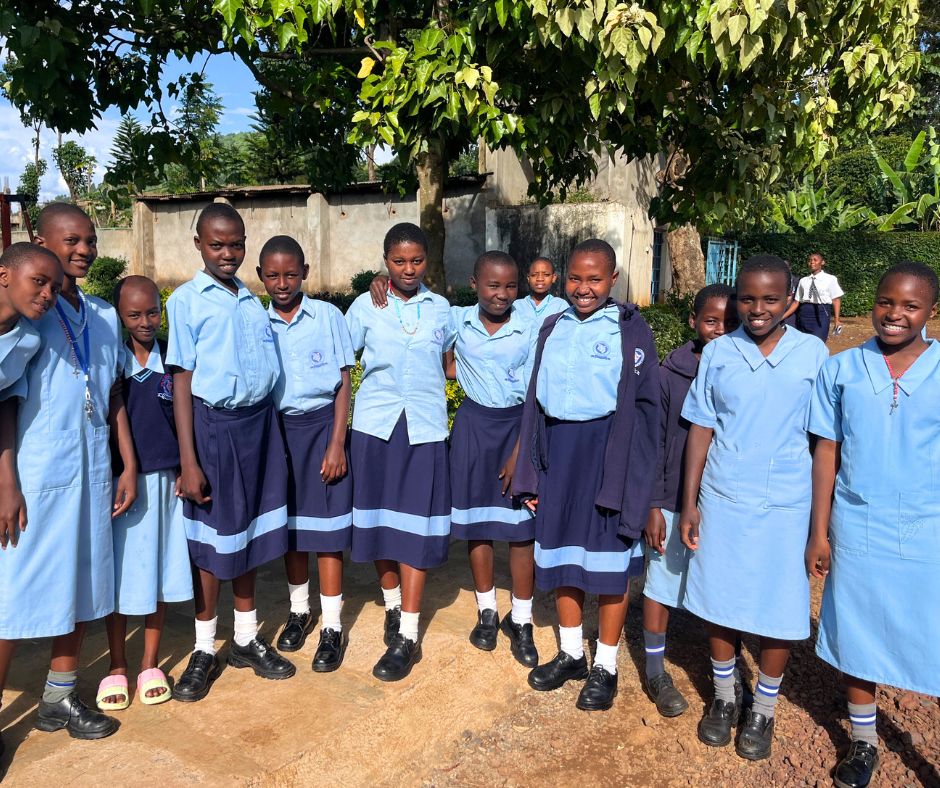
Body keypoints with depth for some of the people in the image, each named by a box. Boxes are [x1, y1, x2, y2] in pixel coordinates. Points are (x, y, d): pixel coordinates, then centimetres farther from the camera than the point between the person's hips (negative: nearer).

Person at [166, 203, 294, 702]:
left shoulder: (253, 301, 10)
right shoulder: (186, 300, -4)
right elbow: (182, 381, -8)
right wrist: (188, 461, -12)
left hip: (259, 422, 4)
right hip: (213, 425, -4)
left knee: (251, 532, 13)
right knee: (211, 539, 6)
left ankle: (247, 638, 29)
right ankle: (204, 650, 23)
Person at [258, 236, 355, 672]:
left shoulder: (328, 316, -3)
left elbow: (344, 384, -2)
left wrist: (337, 443, -9)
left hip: (321, 426, -3)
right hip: (278, 430, 3)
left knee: (325, 529, 1)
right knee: (289, 525, 12)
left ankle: (332, 628, 12)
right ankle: (299, 611, 31)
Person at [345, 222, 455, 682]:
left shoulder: (441, 310, 7)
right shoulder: (365, 306, 4)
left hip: (424, 427, 0)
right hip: (374, 424, 1)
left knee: (415, 527, -1)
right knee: (377, 520, 8)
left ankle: (407, 637, 6)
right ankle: (393, 604, 31)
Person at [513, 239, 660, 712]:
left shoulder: (631, 330, -5)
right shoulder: (553, 328, 9)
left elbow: (643, 408, -6)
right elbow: (536, 400, 11)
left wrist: (629, 478, -11)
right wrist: (530, 472, 8)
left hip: (607, 450, -4)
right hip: (556, 449, 5)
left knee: (610, 560, 6)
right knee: (560, 554, 13)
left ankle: (606, 667, 24)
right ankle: (570, 653, 32)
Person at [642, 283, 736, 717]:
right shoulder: (669, 374, -7)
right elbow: (653, 443, -4)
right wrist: (653, 506, -7)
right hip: (673, 503, -1)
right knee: (661, 584, 10)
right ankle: (655, 672, 28)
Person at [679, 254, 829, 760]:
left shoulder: (813, 352, -3)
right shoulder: (717, 352, -2)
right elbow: (700, 429, 1)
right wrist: (689, 503, -1)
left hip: (786, 505, -1)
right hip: (722, 500, 1)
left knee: (779, 611, 9)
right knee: (718, 603, 11)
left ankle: (763, 710, 32)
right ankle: (725, 696, 35)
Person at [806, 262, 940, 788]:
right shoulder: (841, 370, 0)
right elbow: (826, 453, 2)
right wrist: (819, 534, 1)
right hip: (857, 532, 1)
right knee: (857, 638, 14)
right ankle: (864, 743, 35)